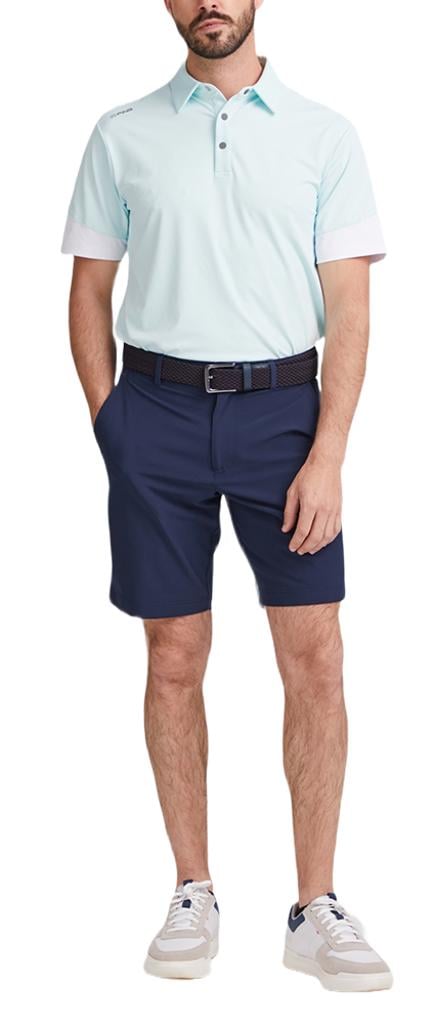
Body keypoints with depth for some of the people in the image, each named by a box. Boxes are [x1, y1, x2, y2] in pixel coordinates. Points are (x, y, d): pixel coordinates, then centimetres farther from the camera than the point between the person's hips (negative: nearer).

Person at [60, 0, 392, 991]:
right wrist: (113, 432, 2)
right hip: (158, 406, 1)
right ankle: (193, 895, 17)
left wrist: (327, 454, -9)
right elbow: (89, 293, 10)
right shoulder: (121, 135, 8)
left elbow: (349, 306, 0)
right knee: (175, 659, 4)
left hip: (281, 405, 0)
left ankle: (315, 910, 7)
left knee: (315, 656, -4)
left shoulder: (324, 134, 5)